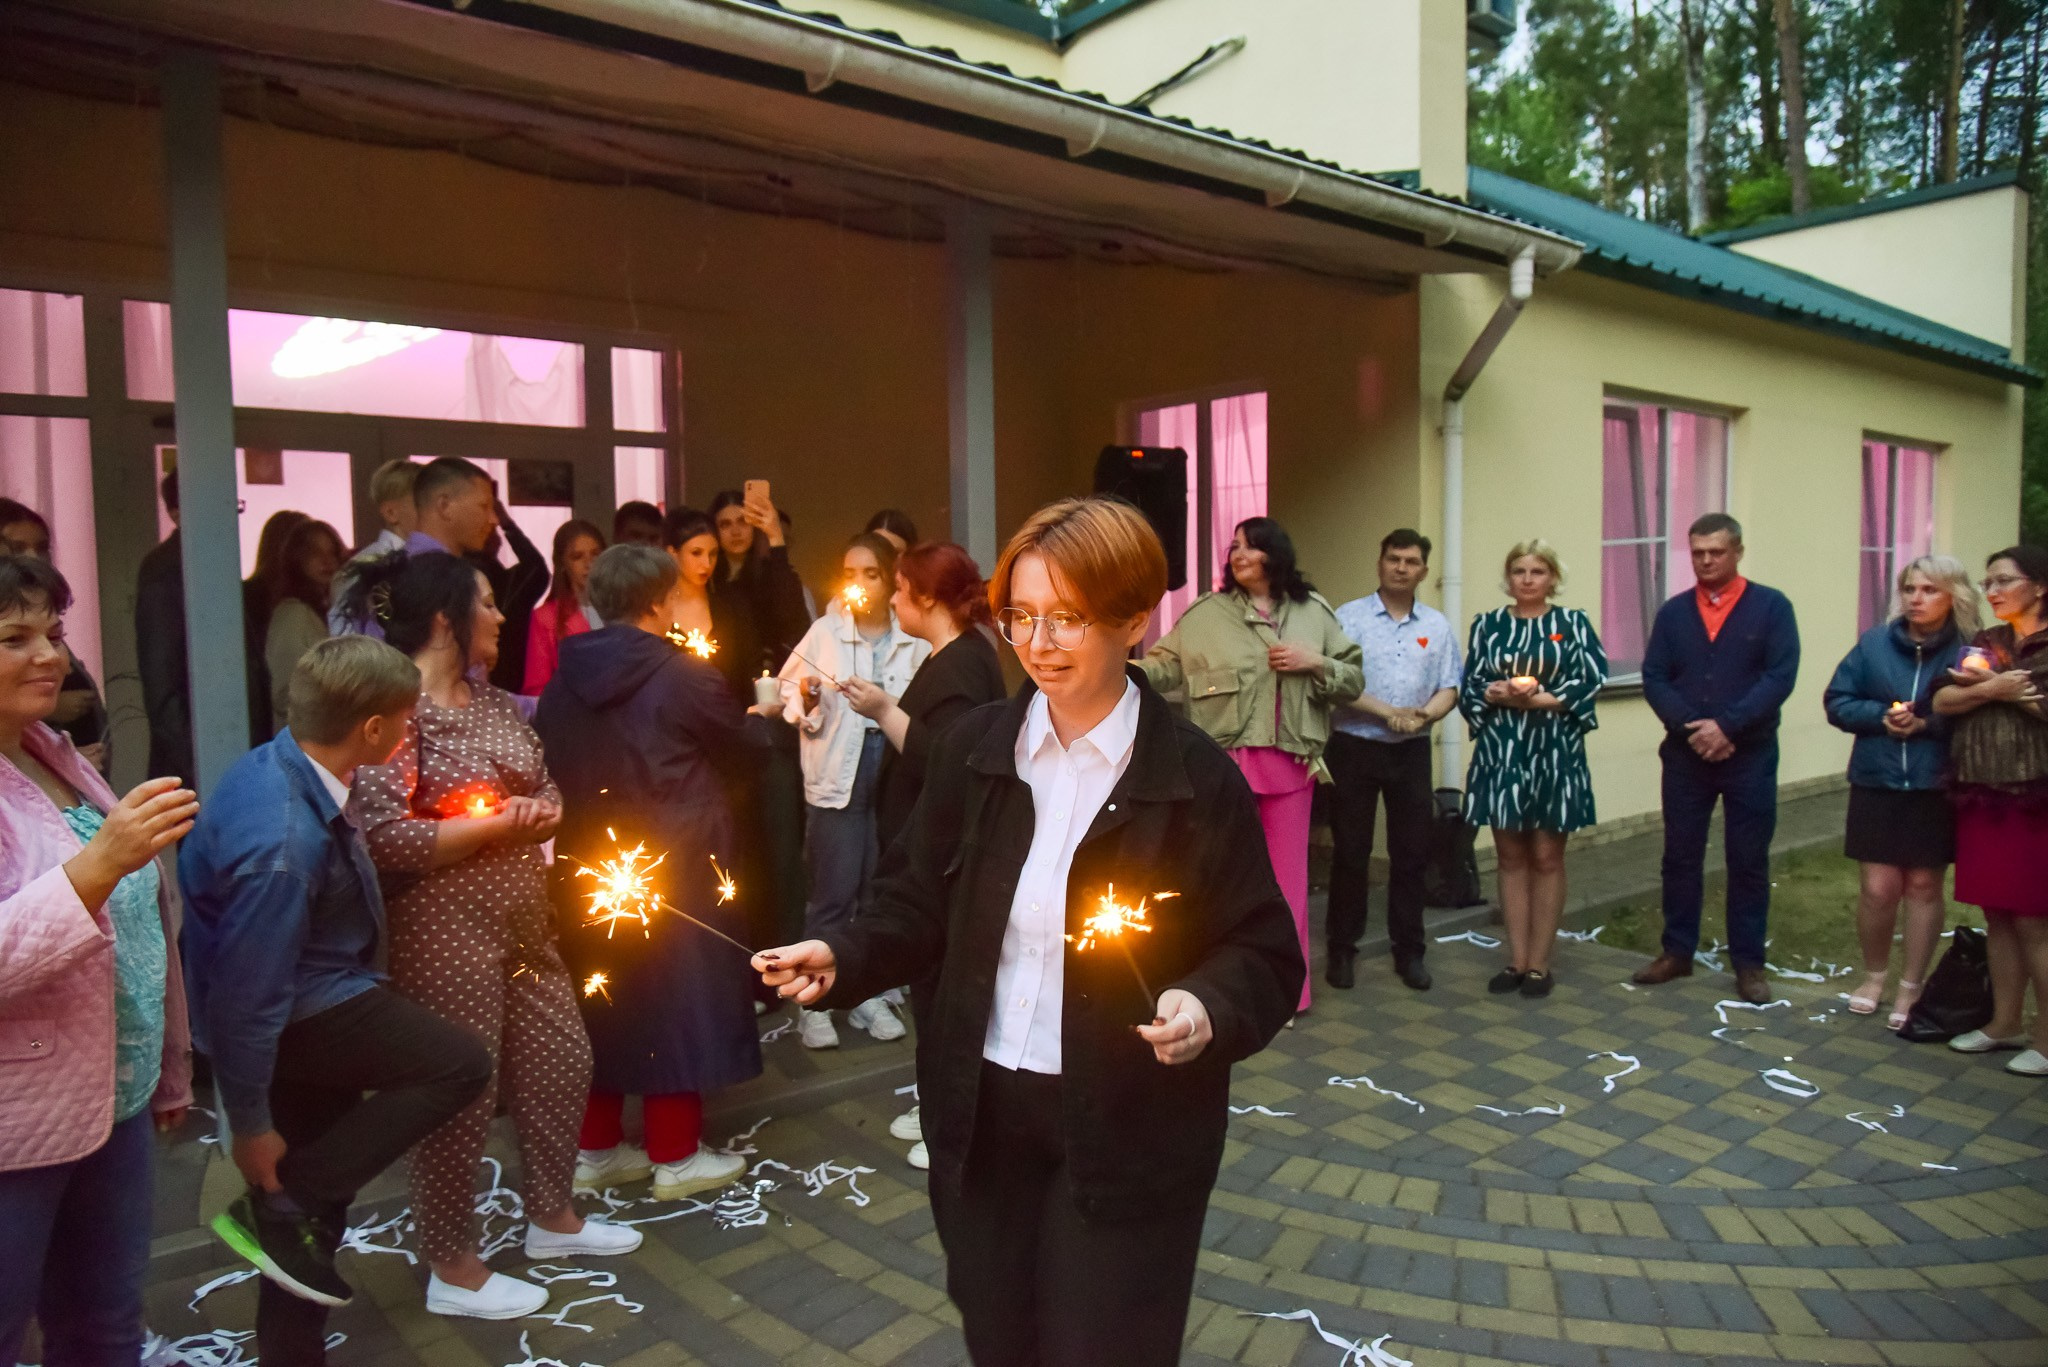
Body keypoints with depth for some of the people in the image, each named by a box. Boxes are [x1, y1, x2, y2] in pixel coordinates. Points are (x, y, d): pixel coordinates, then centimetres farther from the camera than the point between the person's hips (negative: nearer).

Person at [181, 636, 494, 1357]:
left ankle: (292, 1346, 33)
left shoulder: (277, 763, -4)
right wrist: (250, 1123, -15)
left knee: (323, 1195, 17)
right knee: (461, 1061, -15)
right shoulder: (284, 843, -33)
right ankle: (279, 1203, -5)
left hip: (311, 1004, 9)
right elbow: (248, 993, -25)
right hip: (296, 1017, -9)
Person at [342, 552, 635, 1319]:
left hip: (522, 920, 8)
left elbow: (546, 788, 15)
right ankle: (452, 1269, 27)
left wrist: (542, 813, -9)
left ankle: (552, 1217, 39)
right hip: (444, 931, -8)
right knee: (461, 1093, 6)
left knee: (561, 1061, 17)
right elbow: (385, 836, -25)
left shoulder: (493, 701, 8)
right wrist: (498, 824, -17)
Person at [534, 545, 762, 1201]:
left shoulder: (565, 678, 0)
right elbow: (737, 739, -1)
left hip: (589, 864, 6)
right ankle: (675, 1154, 15)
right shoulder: (683, 673, -14)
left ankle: (596, 1148, 25)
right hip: (677, 863, -5)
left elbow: (548, 760, 6)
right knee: (676, 997, 6)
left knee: (601, 995, 16)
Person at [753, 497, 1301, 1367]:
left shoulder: (1196, 780, -12)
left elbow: (1263, 955, -9)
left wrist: (1209, 1009, -29)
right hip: (980, 1112, 4)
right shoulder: (973, 748, -2)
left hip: (1125, 1133, -3)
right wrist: (840, 956, -13)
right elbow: (919, 905, 4)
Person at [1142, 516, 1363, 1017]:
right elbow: (1164, 666, -6)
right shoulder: (1206, 613, 0)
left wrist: (1316, 663, -9)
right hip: (1225, 763, -2)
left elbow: (1354, 679, 9)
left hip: (1290, 764, 2)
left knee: (1286, 876, 10)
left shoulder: (1314, 611, 6)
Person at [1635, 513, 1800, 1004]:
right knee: (1680, 856, 9)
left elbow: (1780, 677, -10)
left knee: (1748, 862, 5)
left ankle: (1748, 964, 16)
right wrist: (1692, 728, -13)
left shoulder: (1771, 607, -1)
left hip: (1750, 756, -2)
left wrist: (1726, 726, -18)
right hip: (1685, 754, 2)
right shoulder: (1673, 612, 7)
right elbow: (1654, 679, 1)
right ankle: (1676, 952, 20)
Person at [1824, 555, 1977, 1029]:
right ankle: (1874, 975, 27)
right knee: (1878, 888, 2)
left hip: (1936, 791, -1)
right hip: (1876, 785, 1)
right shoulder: (1874, 644, 2)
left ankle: (1911, 988, 24)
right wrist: (1881, 715, -13)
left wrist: (1926, 724, -20)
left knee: (1924, 886, 8)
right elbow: (1837, 702, 3)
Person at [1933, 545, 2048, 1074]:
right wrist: (1993, 688, -12)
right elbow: (1942, 701, 3)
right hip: (1981, 798, 6)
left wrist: (2003, 690, -9)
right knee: (1996, 916, 10)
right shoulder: (1983, 645, 13)